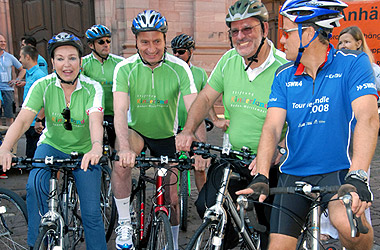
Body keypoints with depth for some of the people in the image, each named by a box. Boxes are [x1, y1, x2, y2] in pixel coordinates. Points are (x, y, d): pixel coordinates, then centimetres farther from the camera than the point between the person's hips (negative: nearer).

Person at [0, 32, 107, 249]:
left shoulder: (92, 88, -17)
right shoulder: (43, 86, -13)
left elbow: (95, 121, -33)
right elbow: (23, 120, -24)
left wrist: (96, 147, -55)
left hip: (84, 152, -1)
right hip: (52, 146, 1)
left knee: (91, 213, -6)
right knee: (35, 185, -28)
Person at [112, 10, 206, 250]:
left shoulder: (179, 68, -19)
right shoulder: (125, 68, -19)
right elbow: (120, 111, -30)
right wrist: (124, 148, -46)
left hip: (166, 136, 1)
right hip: (136, 131, 0)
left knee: (171, 197, 6)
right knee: (121, 163, -33)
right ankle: (124, 223, -13)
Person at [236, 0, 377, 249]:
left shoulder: (353, 63, -8)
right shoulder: (284, 76, 4)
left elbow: (368, 118, -20)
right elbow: (272, 128, -6)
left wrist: (357, 177, -34)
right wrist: (261, 177, -22)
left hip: (339, 171, -3)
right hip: (293, 175, 4)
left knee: (346, 221, -32)